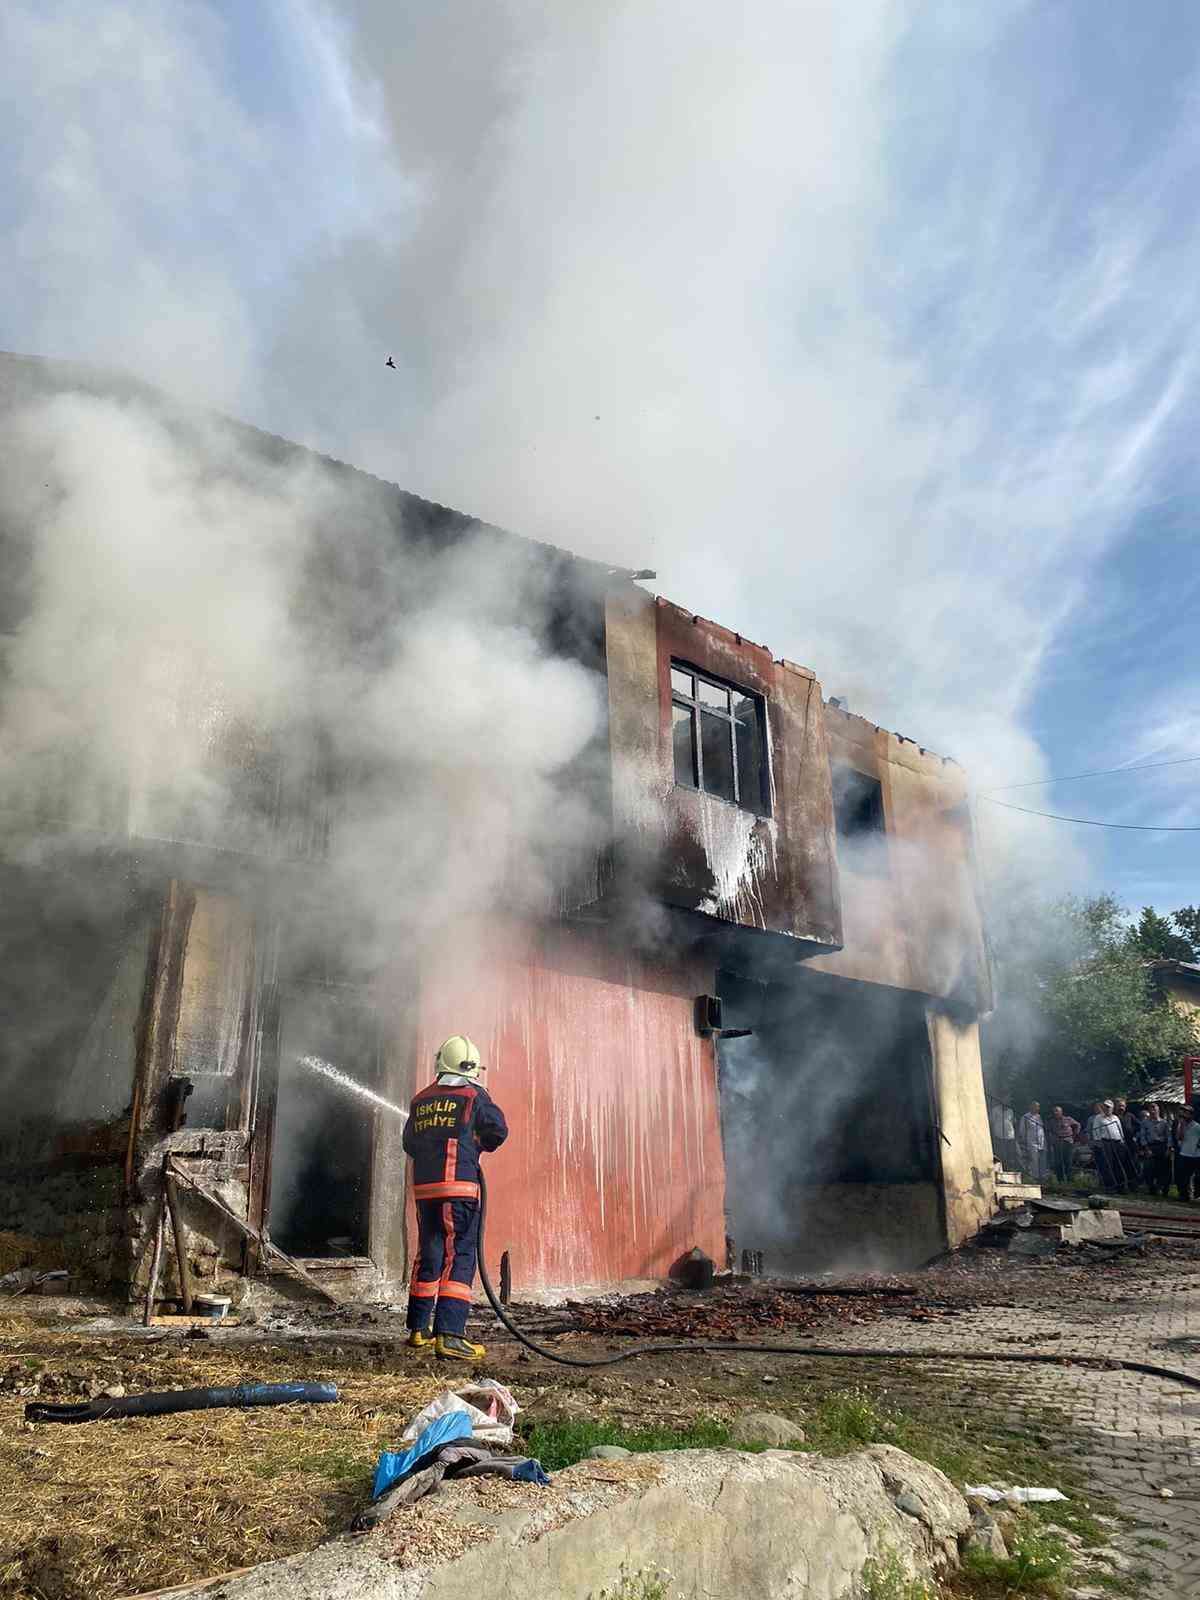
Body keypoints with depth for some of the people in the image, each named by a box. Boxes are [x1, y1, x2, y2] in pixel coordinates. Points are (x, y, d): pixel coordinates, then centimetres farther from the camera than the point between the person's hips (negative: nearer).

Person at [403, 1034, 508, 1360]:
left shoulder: (420, 1100, 12)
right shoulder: (474, 1096, -3)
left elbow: (409, 1143, 16)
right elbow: (498, 1131, -7)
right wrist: (479, 1144, 14)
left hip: (423, 1187, 6)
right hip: (460, 1187, -6)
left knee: (428, 1256, 16)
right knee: (460, 1258, -4)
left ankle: (418, 1328, 26)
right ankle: (449, 1334, -13)